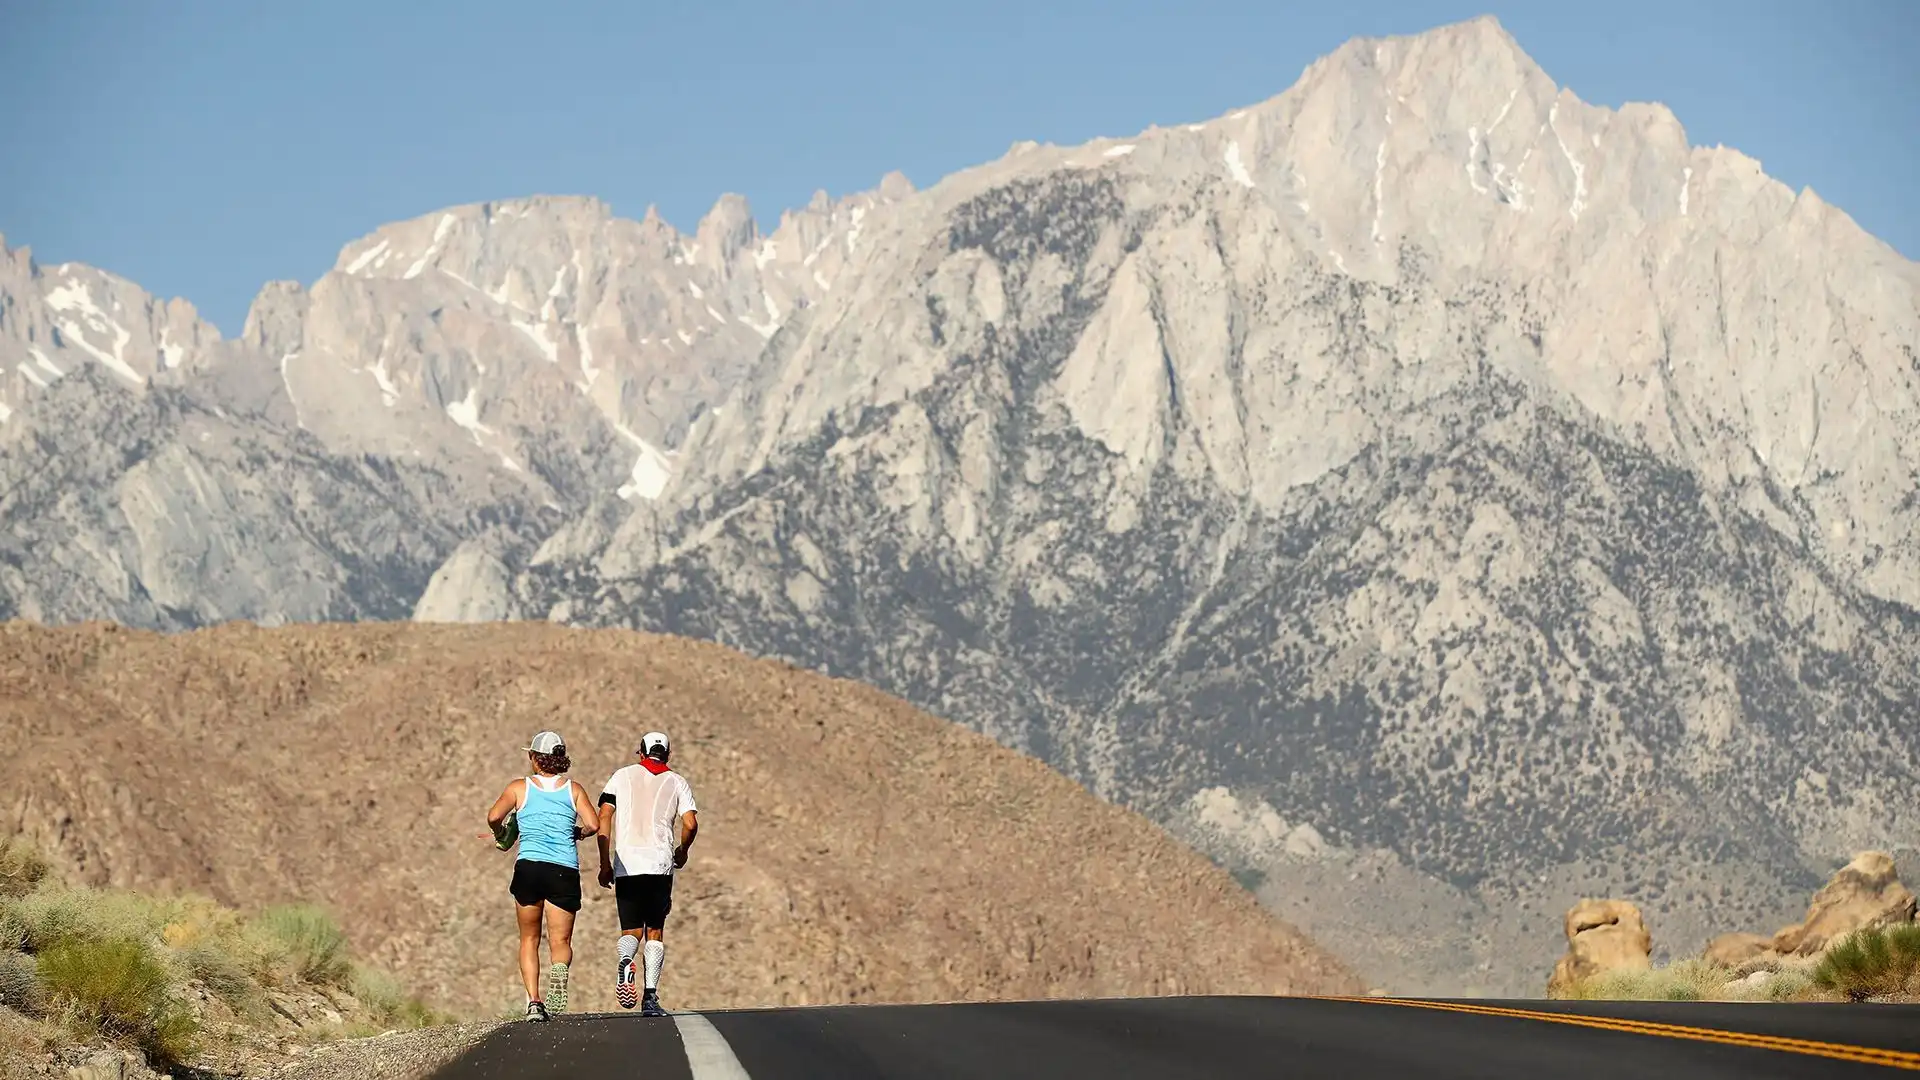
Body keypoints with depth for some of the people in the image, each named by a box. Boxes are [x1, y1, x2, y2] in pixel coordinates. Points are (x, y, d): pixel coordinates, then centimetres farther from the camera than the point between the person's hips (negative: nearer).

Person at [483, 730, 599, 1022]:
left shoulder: (520, 787, 7)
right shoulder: (573, 789, 9)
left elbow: (494, 817, -7)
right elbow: (592, 825, -4)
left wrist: (501, 837, 13)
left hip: (529, 867, 0)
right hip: (565, 871, 0)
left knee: (529, 939, 15)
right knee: (561, 941, 6)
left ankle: (534, 1001, -3)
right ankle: (559, 972, -30)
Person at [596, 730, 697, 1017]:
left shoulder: (622, 776, 13)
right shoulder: (677, 782, 11)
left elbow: (604, 817, 3)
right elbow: (690, 823, 0)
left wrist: (605, 863, 4)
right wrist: (682, 851, 20)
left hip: (626, 864, 0)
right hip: (660, 863, 0)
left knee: (631, 930, 9)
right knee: (655, 931, 8)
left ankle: (625, 960, -26)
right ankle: (650, 997, -4)